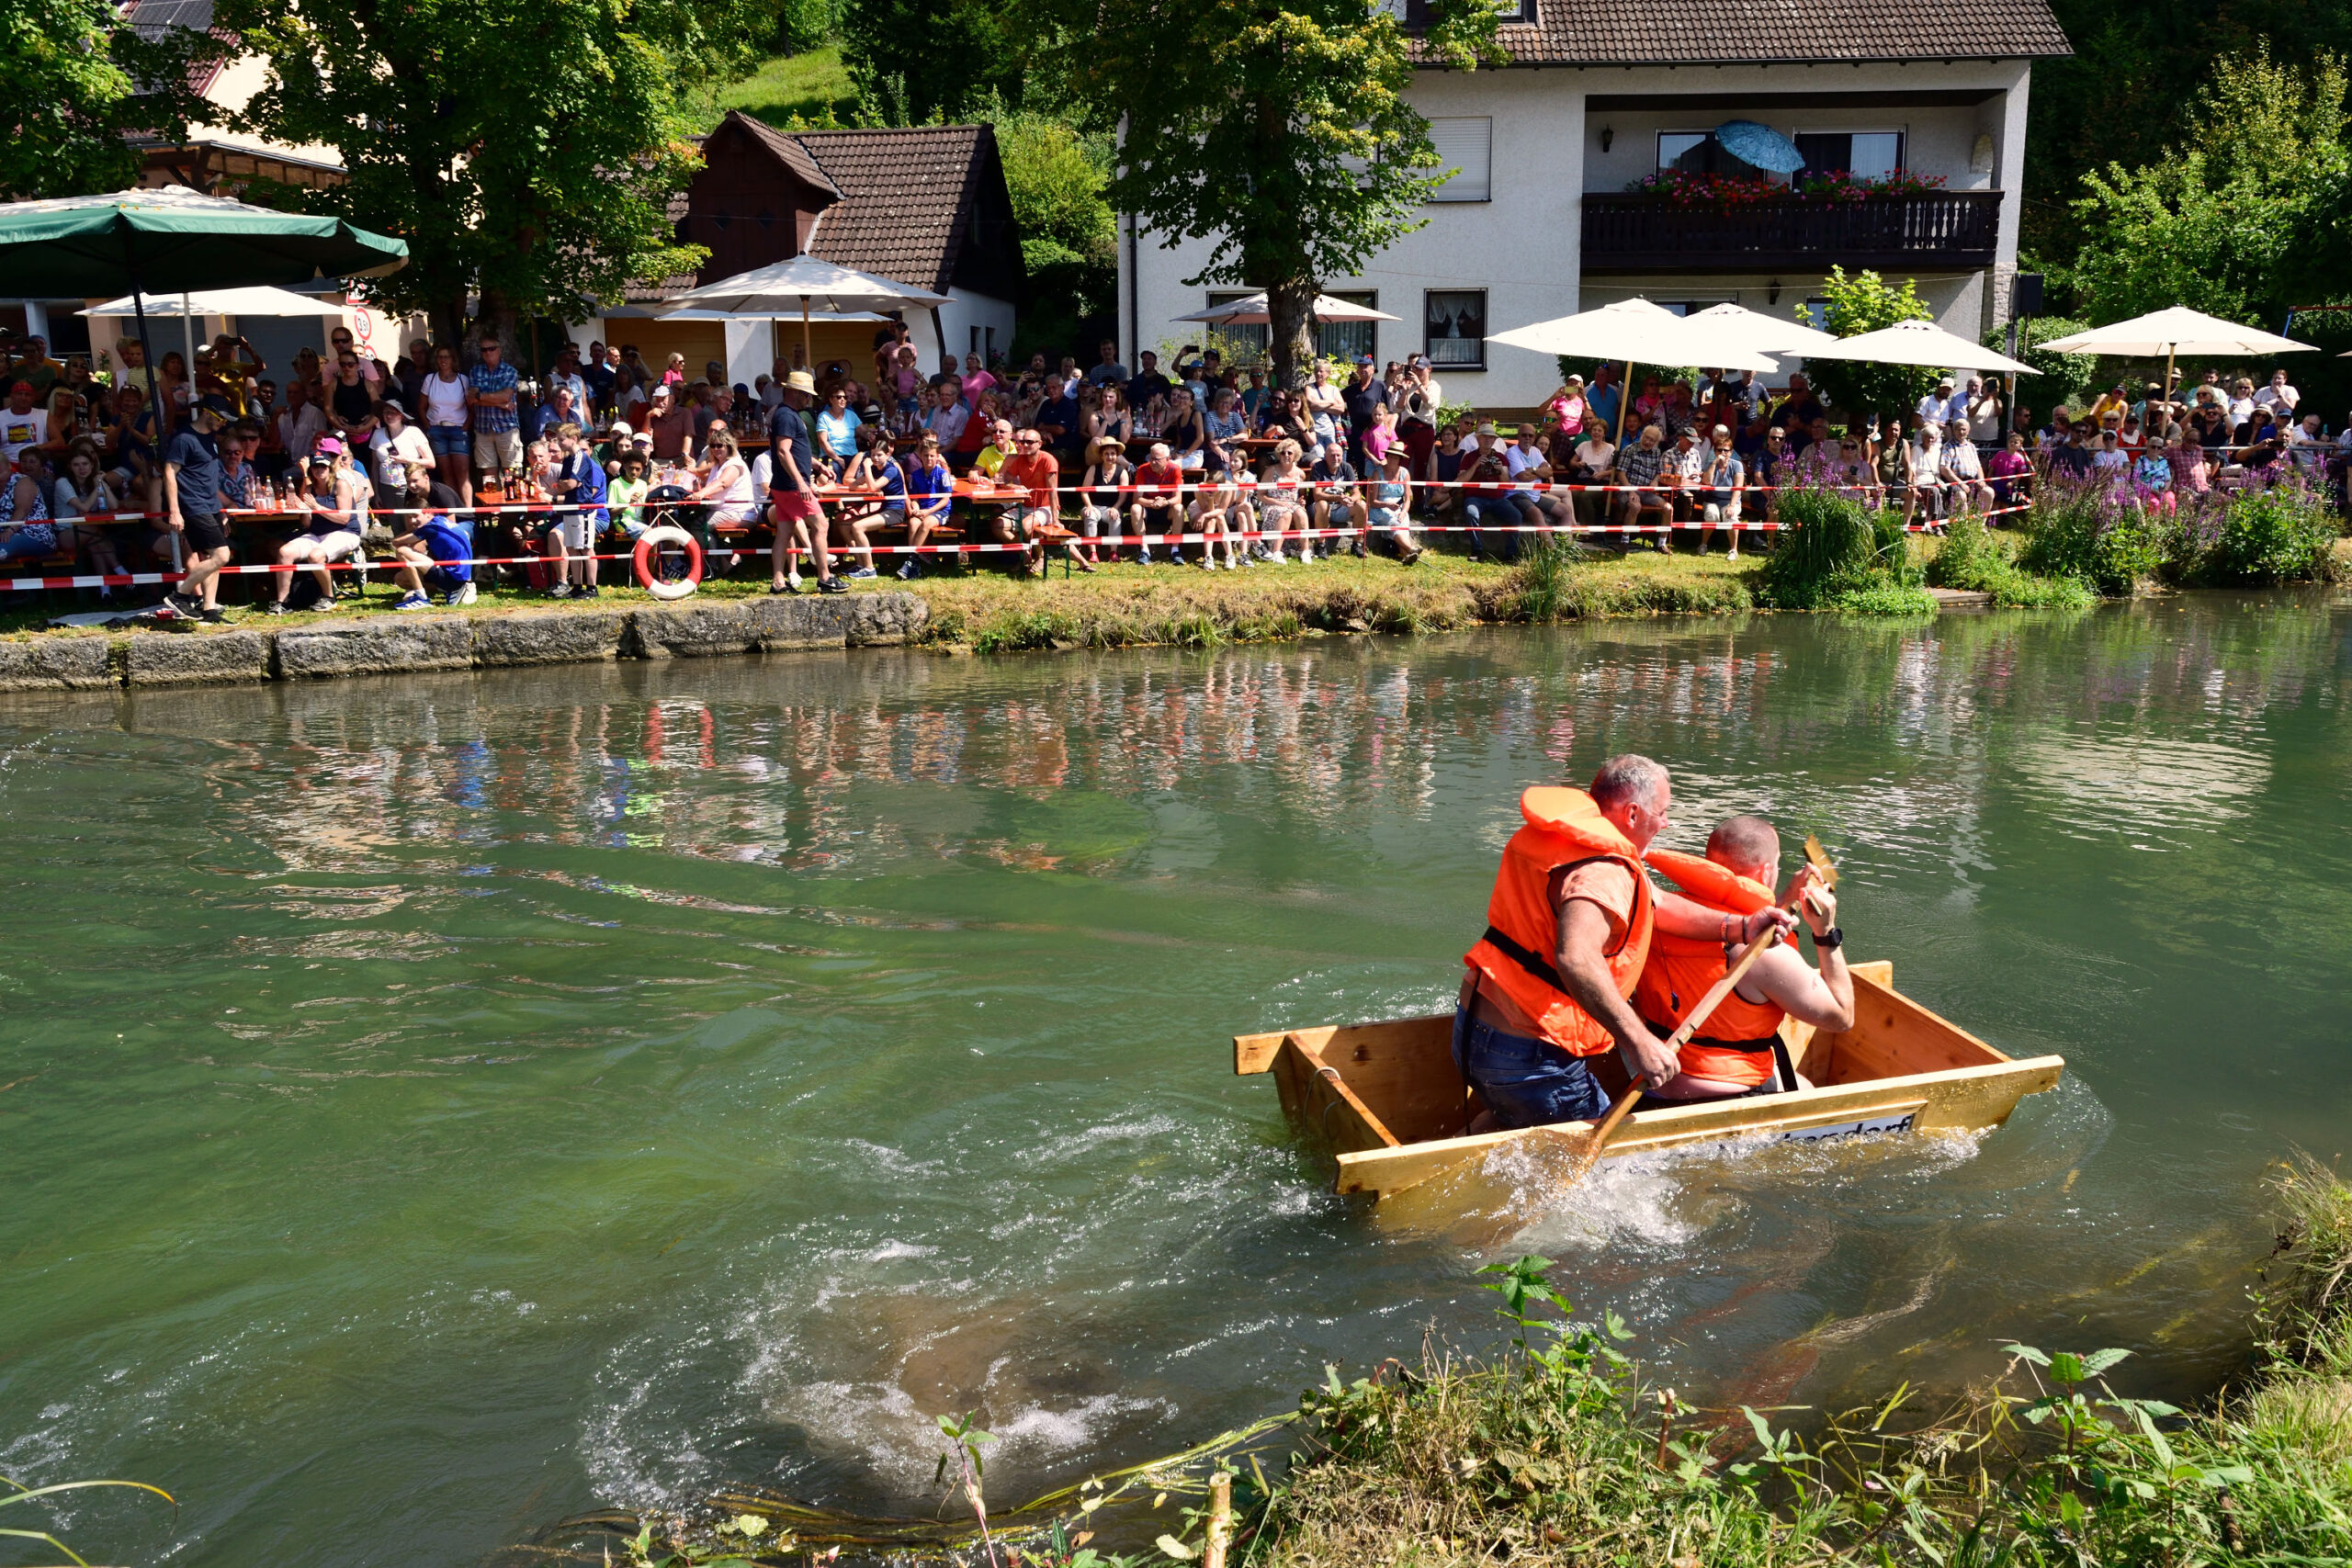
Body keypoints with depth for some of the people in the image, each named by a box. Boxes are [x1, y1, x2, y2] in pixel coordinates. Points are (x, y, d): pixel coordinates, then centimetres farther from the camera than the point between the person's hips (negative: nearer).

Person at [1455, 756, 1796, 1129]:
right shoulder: (1603, 873, -22)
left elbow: (1653, 903, 15)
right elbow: (1574, 957, -41)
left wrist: (1740, 927, 6)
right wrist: (1638, 1039, -41)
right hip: (1529, 1056, -10)